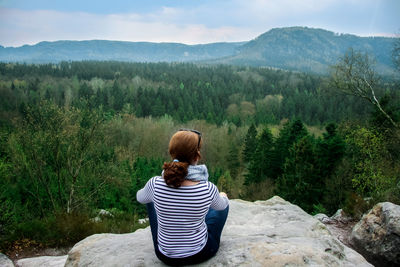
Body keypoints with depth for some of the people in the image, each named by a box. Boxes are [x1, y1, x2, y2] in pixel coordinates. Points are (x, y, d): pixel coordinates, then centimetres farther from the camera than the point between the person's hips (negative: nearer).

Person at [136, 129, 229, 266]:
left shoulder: (155, 184, -25)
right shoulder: (208, 189, -26)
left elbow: (140, 198, 0)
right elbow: (221, 205, -1)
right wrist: (222, 196, 23)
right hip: (200, 254, 0)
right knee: (224, 202, 22)